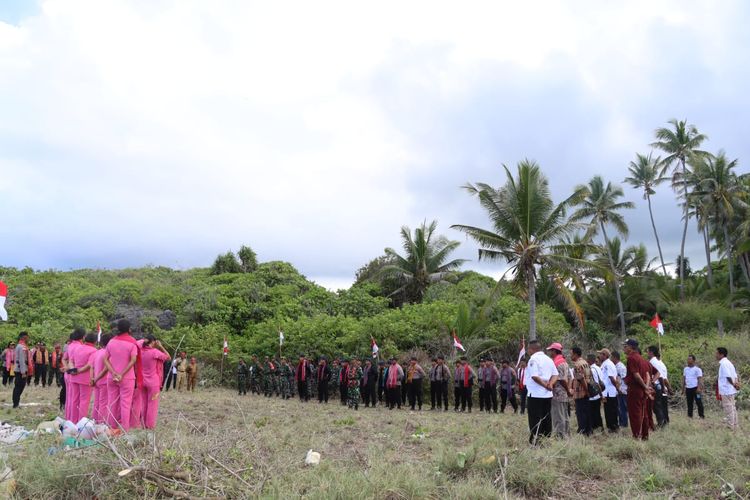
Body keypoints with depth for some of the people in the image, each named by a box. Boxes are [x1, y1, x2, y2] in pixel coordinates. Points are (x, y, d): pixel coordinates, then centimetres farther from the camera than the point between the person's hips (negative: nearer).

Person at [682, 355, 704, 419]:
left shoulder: (697, 369, -5)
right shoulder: (685, 369, 13)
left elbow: (700, 379, -11)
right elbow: (684, 378, 16)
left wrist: (699, 388, -20)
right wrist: (683, 388, 13)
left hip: (695, 388, -6)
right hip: (688, 388, 6)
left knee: (699, 402, -2)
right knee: (689, 403, 9)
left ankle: (701, 415, 4)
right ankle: (690, 415, 13)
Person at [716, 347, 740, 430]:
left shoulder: (723, 363, -17)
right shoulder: (728, 362, 13)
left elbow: (728, 376, -25)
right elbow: (735, 376, 13)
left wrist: (733, 385, -12)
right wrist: (736, 383, 1)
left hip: (726, 391, -10)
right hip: (731, 390, 10)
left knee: (728, 409, -1)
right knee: (732, 408, 17)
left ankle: (731, 427, 5)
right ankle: (735, 425, 25)